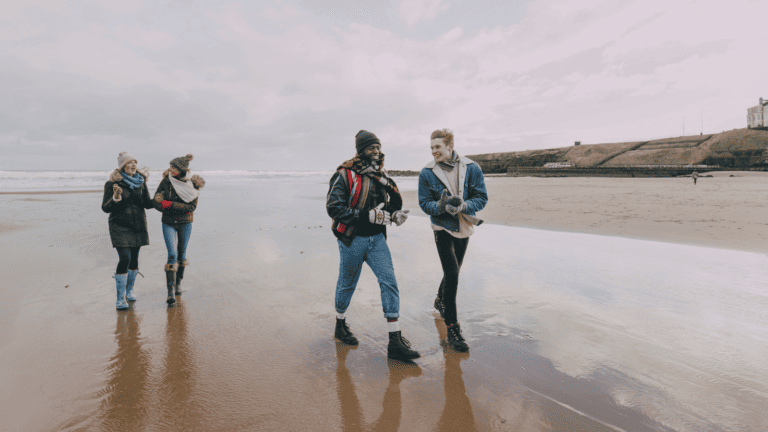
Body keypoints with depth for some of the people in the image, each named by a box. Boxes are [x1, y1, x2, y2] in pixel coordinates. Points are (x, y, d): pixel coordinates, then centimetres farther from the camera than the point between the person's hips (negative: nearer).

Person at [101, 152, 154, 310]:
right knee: (124, 258, -12)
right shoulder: (112, 183, -6)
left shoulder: (140, 181, 6)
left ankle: (129, 290, 30)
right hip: (120, 226, -4)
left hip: (138, 226, 4)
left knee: (134, 258, 10)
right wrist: (116, 197, -25)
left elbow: (147, 203, 7)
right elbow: (105, 208, -7)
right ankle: (120, 298, -2)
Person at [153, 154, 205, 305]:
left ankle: (178, 283, 33)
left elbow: (192, 207, -13)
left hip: (185, 224, 1)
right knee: (172, 254, -11)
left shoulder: (193, 183, -8)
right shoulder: (166, 181, -6)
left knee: (181, 254, 12)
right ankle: (170, 291, -10)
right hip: (168, 223, 0)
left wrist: (170, 204, -21)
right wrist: (180, 207, -18)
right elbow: (157, 203, -4)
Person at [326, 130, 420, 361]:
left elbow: (391, 202, 17)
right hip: (352, 239, -5)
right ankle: (340, 326, 38)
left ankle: (395, 342, 3)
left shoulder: (380, 175, 8)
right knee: (347, 284, 12)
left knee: (389, 282, -4)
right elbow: (333, 207, -18)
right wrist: (368, 216, -25)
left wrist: (395, 214, -7)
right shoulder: (344, 175, -11)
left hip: (377, 238, 5)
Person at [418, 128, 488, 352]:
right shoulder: (427, 173, -9)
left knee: (453, 271, 20)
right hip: (442, 228, -3)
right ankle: (452, 327, -2)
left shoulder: (471, 168, -7)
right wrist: (441, 206, -27)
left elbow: (482, 198, -6)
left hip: (464, 227, 4)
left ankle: (440, 300, 49)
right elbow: (424, 202, -7)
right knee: (452, 274, -13)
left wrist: (463, 206, -25)